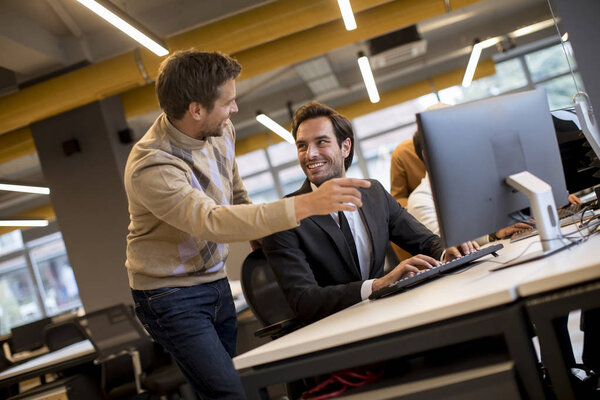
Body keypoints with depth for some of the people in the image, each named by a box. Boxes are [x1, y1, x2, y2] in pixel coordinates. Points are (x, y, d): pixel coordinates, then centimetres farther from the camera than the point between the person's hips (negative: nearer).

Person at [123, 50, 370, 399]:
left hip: (215, 279, 7)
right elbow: (212, 222, -40)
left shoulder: (220, 130, -4)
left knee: (230, 371, 6)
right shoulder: (151, 167, -27)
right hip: (172, 295, -7)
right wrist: (307, 205, -47)